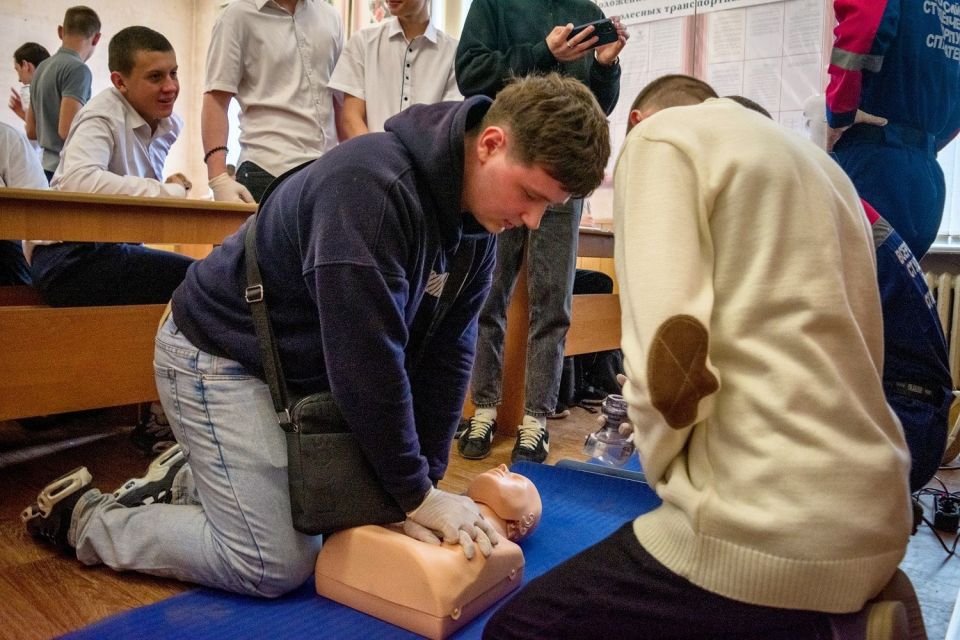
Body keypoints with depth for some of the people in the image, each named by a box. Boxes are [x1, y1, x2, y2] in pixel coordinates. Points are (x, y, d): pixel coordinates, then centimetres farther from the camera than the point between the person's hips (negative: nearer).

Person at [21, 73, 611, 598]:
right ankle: (87, 517, 12)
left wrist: (426, 479, -5)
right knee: (278, 565, -7)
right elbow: (367, 358, -31)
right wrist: (417, 493, -20)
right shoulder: (372, 184, -32)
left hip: (306, 370, 9)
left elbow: (444, 354, -2)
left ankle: (187, 476, 27)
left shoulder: (476, 227, -4)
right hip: (220, 358, -8)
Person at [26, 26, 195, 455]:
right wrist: (166, 191, -28)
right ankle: (158, 422, -8)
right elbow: (76, 179, -31)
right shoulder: (102, 115, -12)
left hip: (112, 251, 8)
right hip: (71, 259, -8)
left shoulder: (169, 123, 9)